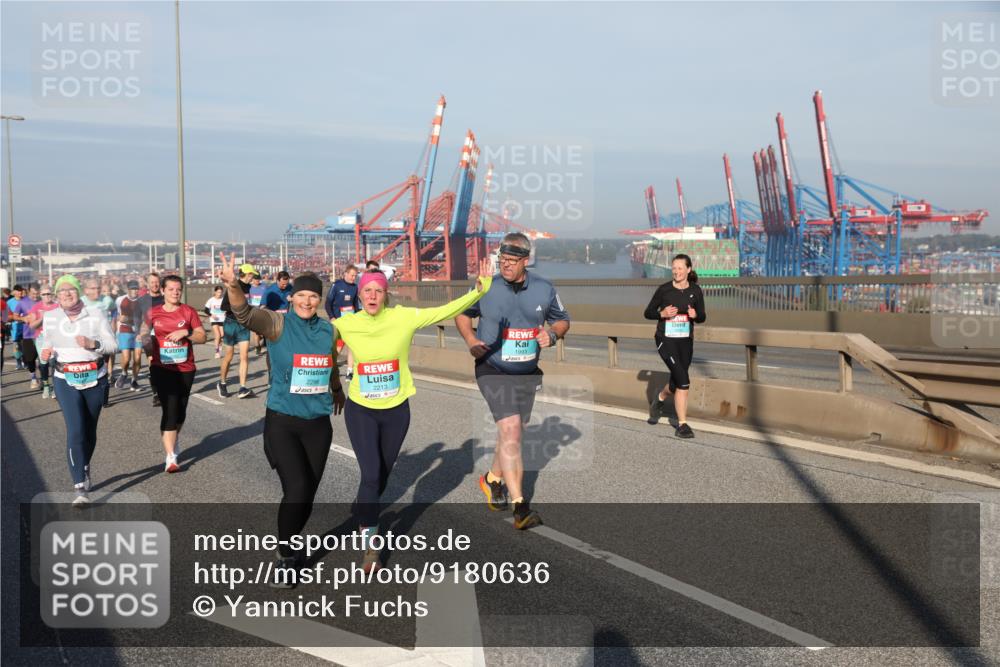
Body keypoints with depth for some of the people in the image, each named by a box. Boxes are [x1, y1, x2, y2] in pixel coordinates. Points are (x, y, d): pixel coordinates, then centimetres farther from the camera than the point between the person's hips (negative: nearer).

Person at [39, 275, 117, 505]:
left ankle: (84, 467, 42)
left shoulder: (95, 315, -3)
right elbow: (49, 342, 16)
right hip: (65, 381, -1)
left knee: (90, 431, 13)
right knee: (75, 432, -13)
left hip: (95, 380, 1)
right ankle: (81, 488, -13)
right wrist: (47, 353, -6)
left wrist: (92, 343, -22)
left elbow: (112, 345, -4)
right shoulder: (50, 317, 2)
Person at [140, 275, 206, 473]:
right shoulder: (153, 313, 1)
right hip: (162, 368, -1)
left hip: (185, 369, 2)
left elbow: (202, 337, -1)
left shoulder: (188, 311, 0)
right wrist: (148, 347, 2)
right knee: (169, 410, -11)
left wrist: (186, 332, -18)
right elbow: (144, 333, 19)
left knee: (181, 410, 14)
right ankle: (171, 457, -10)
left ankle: (173, 441, 42)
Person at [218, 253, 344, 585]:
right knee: (296, 489, -16)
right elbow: (246, 314, -27)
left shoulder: (328, 329, 5)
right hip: (282, 422, -4)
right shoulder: (278, 323, -8)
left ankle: (288, 547, 32)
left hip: (318, 424, 5)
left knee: (308, 494, 9)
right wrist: (233, 286, -47)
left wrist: (337, 390, 40)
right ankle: (284, 556, 7)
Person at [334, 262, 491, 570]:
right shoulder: (346, 324, -10)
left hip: (396, 409, 2)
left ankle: (364, 513, 50)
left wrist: (479, 291, -22)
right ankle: (370, 545, 6)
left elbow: (446, 311, -14)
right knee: (370, 474, -10)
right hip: (360, 409, -1)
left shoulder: (403, 317, -12)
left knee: (384, 473, 19)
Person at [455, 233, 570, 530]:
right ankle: (519, 505, -19)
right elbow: (462, 313, 9)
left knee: (512, 434, 17)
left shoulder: (544, 289, -1)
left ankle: (492, 478, 45)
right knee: (510, 428, -20)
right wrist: (471, 340, -9)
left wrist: (552, 333, -10)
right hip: (493, 370, -4)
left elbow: (562, 320, 13)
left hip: (528, 373, 4)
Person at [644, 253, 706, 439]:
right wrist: (662, 314, -18)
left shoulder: (695, 291, 1)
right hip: (666, 340, -4)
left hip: (685, 341, 4)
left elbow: (702, 318, 8)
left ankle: (659, 399, 45)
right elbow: (648, 313, 1)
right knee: (683, 381, -16)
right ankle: (682, 425, -4)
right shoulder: (664, 289, -6)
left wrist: (695, 315, -15)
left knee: (676, 382, 11)